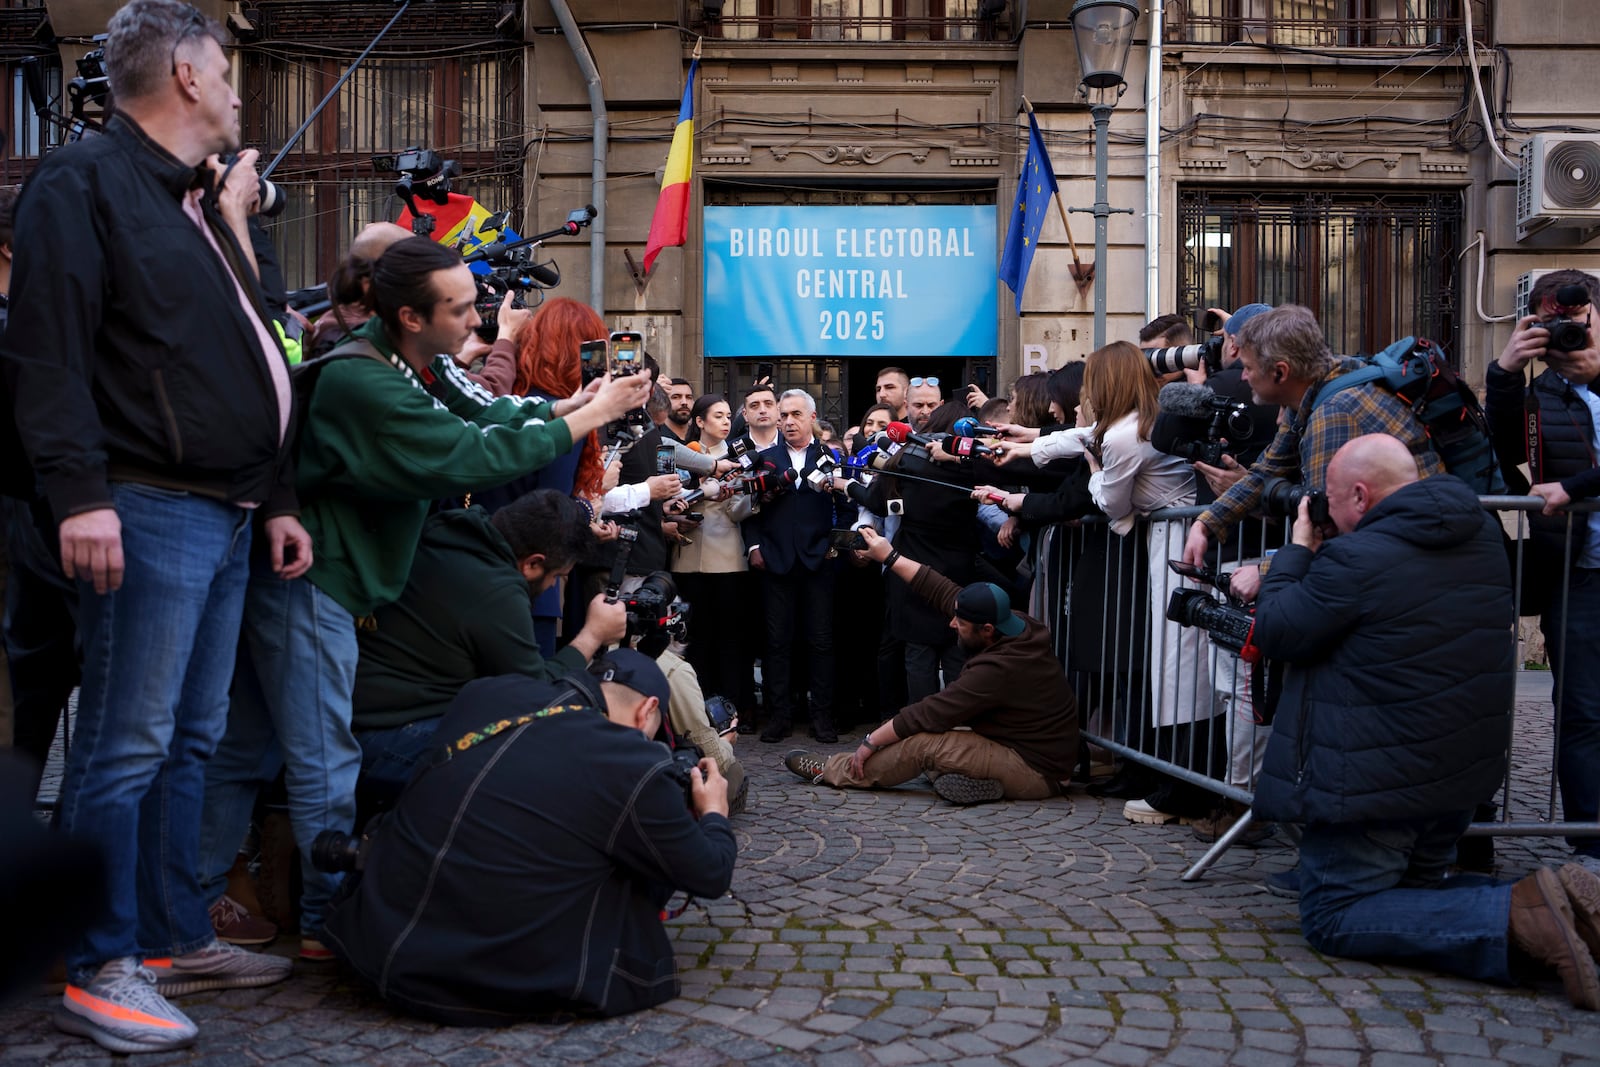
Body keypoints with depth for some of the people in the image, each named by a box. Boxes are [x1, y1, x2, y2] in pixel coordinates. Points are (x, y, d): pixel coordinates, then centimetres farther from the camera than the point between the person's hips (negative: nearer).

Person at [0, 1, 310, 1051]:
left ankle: (177, 937, 23)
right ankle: (99, 970, 4)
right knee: (127, 746, -5)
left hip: (228, 515, 9)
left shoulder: (199, 203, 22)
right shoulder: (85, 180, -5)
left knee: (191, 740, 13)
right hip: (151, 512, -9)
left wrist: (277, 499, 21)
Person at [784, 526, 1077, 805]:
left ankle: (831, 772, 1)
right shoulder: (1016, 625, -4)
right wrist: (889, 557, 4)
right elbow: (944, 592, 2)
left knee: (922, 743, -14)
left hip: (1034, 773, -10)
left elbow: (928, 714, -21)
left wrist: (870, 742, -10)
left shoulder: (996, 669, -29)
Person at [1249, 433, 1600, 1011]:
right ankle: (1537, 903, -1)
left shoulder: (1358, 558, -23)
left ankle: (1516, 919, -16)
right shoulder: (1481, 533, 5)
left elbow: (1277, 633, -12)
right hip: (1463, 768, 9)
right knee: (1413, 889, 26)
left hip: (1376, 781, -9)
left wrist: (1295, 551, 1)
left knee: (1333, 918, 1)